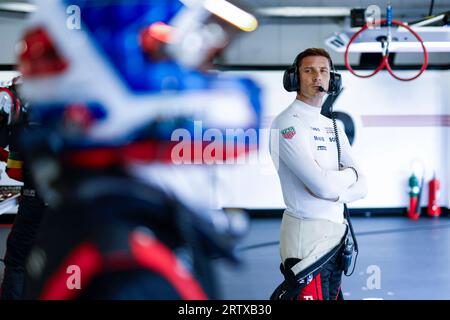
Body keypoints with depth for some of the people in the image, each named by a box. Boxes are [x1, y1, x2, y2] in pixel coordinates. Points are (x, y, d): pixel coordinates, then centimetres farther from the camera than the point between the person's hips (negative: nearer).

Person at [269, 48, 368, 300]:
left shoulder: (332, 126, 14)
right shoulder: (288, 123, -11)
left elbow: (361, 187, 6)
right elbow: (323, 185, -22)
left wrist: (331, 191, -13)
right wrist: (350, 174, -2)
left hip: (336, 232, 8)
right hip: (308, 234, -8)